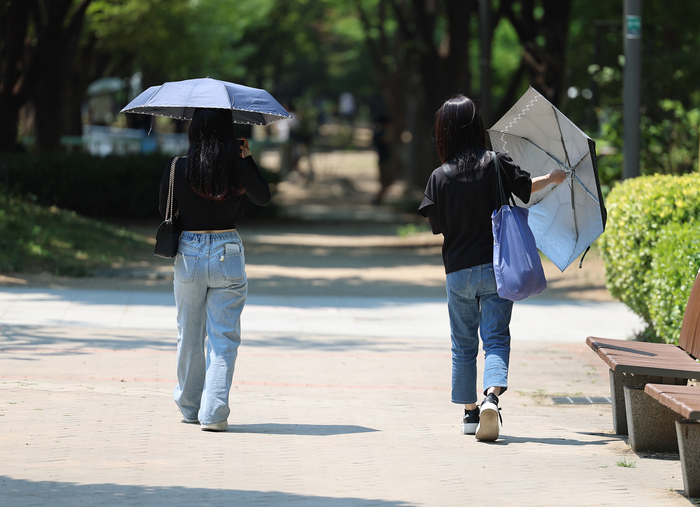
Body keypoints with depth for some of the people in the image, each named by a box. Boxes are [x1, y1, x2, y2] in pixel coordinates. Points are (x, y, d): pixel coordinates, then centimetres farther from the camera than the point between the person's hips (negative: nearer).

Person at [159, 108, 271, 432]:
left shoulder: (177, 169, -6)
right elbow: (263, 198, 10)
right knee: (224, 338, 2)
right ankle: (214, 412, -7)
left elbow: (165, 210, 7)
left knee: (189, 336, 16)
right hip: (228, 254, -1)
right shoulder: (238, 168, -8)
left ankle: (189, 407, 27)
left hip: (189, 254, 1)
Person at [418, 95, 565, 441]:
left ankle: (470, 412, 20)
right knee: (496, 338, -2)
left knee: (463, 344, 15)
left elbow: (437, 226, -1)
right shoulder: (497, 163, -7)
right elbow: (525, 187, 11)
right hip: (496, 266, -1)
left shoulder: (439, 178, -7)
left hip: (458, 271, 1)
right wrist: (552, 178, 31)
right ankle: (492, 395, -27)